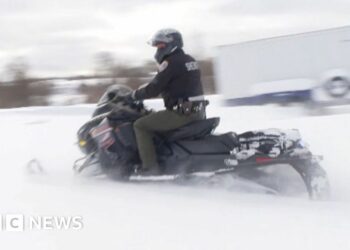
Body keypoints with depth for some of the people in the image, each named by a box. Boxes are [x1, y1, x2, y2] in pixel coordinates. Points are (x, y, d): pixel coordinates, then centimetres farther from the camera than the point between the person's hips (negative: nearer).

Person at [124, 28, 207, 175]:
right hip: (198, 112, 10)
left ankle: (150, 167, -10)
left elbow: (153, 89, -14)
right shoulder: (189, 60, 16)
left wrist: (133, 96, 0)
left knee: (140, 125, -4)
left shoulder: (170, 63, -12)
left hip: (181, 112, -10)